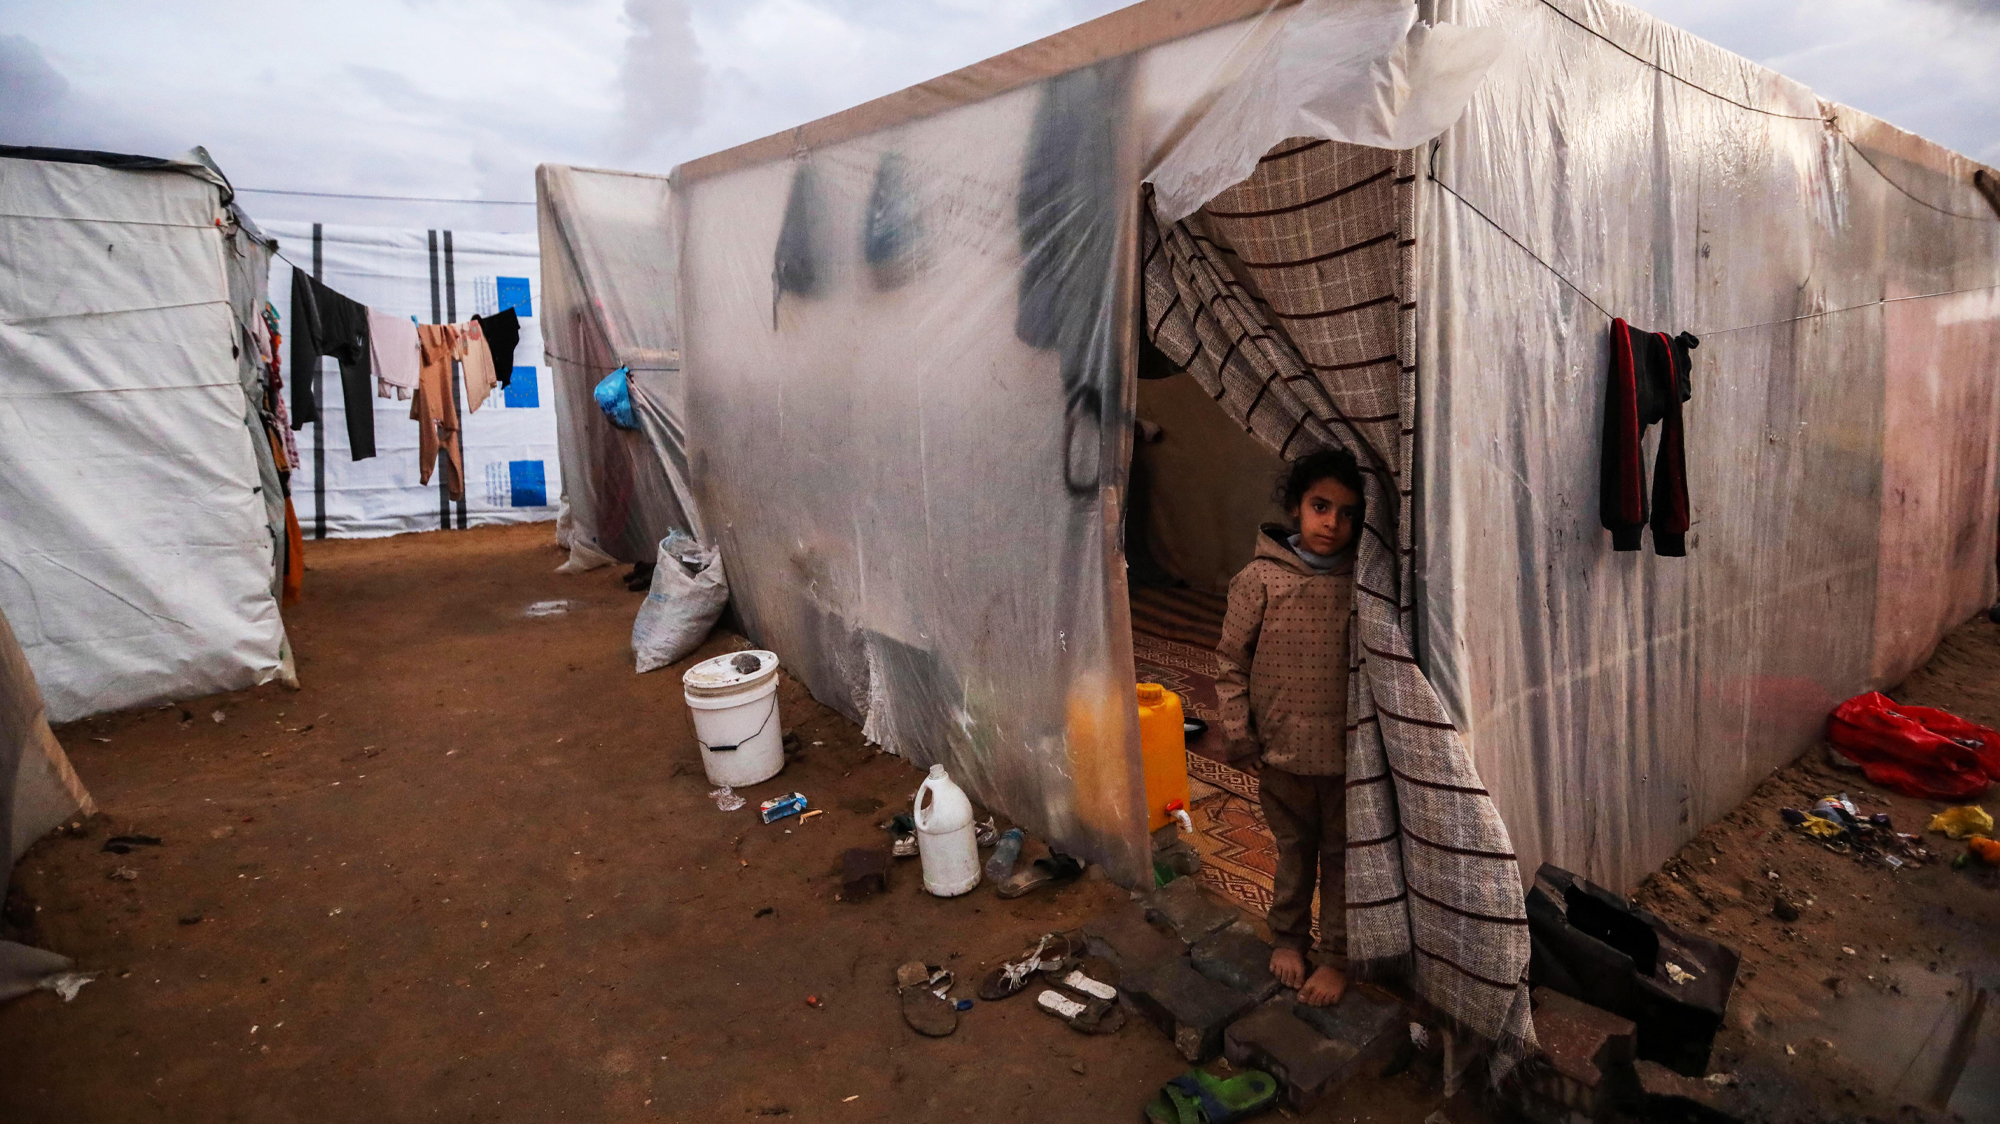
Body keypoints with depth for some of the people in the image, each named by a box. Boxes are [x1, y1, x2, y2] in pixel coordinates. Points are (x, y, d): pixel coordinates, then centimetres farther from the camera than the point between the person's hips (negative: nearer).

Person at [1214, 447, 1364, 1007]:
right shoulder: (1259, 579, -10)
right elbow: (1232, 660, -3)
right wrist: (1238, 730, -6)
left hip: (1348, 754, 0)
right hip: (1282, 751, 0)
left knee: (1342, 855, 15)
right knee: (1295, 850, 19)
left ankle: (1337, 954, 35)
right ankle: (1287, 937, 41)